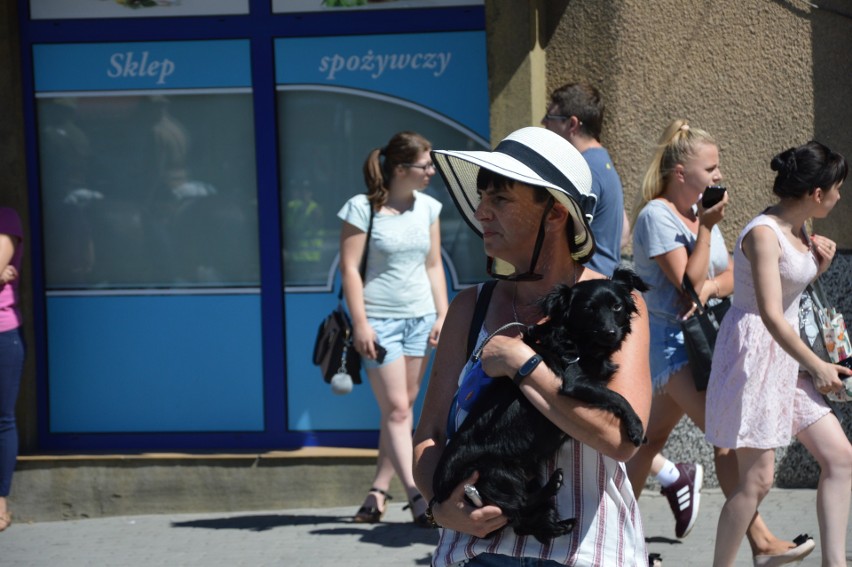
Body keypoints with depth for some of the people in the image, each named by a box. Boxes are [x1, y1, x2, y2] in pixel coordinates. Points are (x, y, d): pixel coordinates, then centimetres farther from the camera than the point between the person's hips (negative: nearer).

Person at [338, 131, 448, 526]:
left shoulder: (427, 207, 8)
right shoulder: (362, 208, -8)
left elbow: (434, 265, 13)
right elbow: (349, 267, -9)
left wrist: (443, 315, 5)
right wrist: (360, 322, -14)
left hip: (420, 317, 6)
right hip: (380, 319, -6)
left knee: (403, 408, 6)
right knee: (396, 410, -9)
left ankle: (379, 491, 12)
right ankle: (416, 495, -13)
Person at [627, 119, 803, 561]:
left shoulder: (701, 211, 11)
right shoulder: (656, 215, -15)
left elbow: (731, 277, 9)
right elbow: (688, 283, -19)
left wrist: (711, 286, -13)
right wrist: (705, 228, -20)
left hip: (698, 338, 9)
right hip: (668, 339, -9)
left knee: (653, 436, 15)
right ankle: (760, 541, -21)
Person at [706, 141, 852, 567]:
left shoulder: (798, 231, 7)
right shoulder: (764, 234, -20)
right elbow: (770, 315, -26)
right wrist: (816, 367, -23)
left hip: (785, 355, 9)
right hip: (754, 354, -9)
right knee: (758, 478, -7)